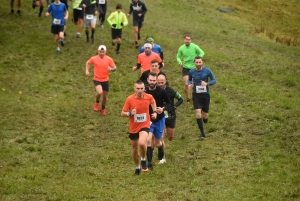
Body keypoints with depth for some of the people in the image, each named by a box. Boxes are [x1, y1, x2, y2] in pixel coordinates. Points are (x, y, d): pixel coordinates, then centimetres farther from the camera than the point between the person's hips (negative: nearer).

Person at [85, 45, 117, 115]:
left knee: (105, 96, 12)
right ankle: (97, 102, 7)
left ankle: (103, 109, 39)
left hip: (105, 80, 2)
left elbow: (115, 68, -3)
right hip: (97, 80, -2)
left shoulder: (109, 59, -7)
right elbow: (88, 63, 12)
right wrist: (87, 70, -2)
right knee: (99, 92, -27)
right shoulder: (94, 58, -7)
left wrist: (111, 69, -26)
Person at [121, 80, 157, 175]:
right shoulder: (130, 99, -14)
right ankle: (137, 167, 38)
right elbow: (123, 113, -6)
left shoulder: (149, 97, -9)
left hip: (145, 125, -2)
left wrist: (154, 112, 4)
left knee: (141, 143, -30)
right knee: (135, 149, 13)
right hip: (133, 128, 2)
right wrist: (130, 113, -26)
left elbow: (153, 102, 18)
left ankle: (143, 160, -1)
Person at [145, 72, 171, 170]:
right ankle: (149, 162, -12)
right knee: (149, 139, -18)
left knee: (157, 142, 11)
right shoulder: (144, 91, -9)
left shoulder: (161, 91, -13)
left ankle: (161, 156, 44)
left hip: (159, 119, 0)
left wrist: (163, 108, -19)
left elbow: (168, 103, -1)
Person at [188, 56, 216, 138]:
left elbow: (214, 80, -2)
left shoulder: (207, 71, -7)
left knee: (205, 115, 7)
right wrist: (190, 84, -4)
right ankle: (202, 133, -8)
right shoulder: (191, 72, -2)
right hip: (196, 95, 0)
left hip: (205, 95, 0)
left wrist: (207, 83, -21)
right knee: (198, 114, -16)